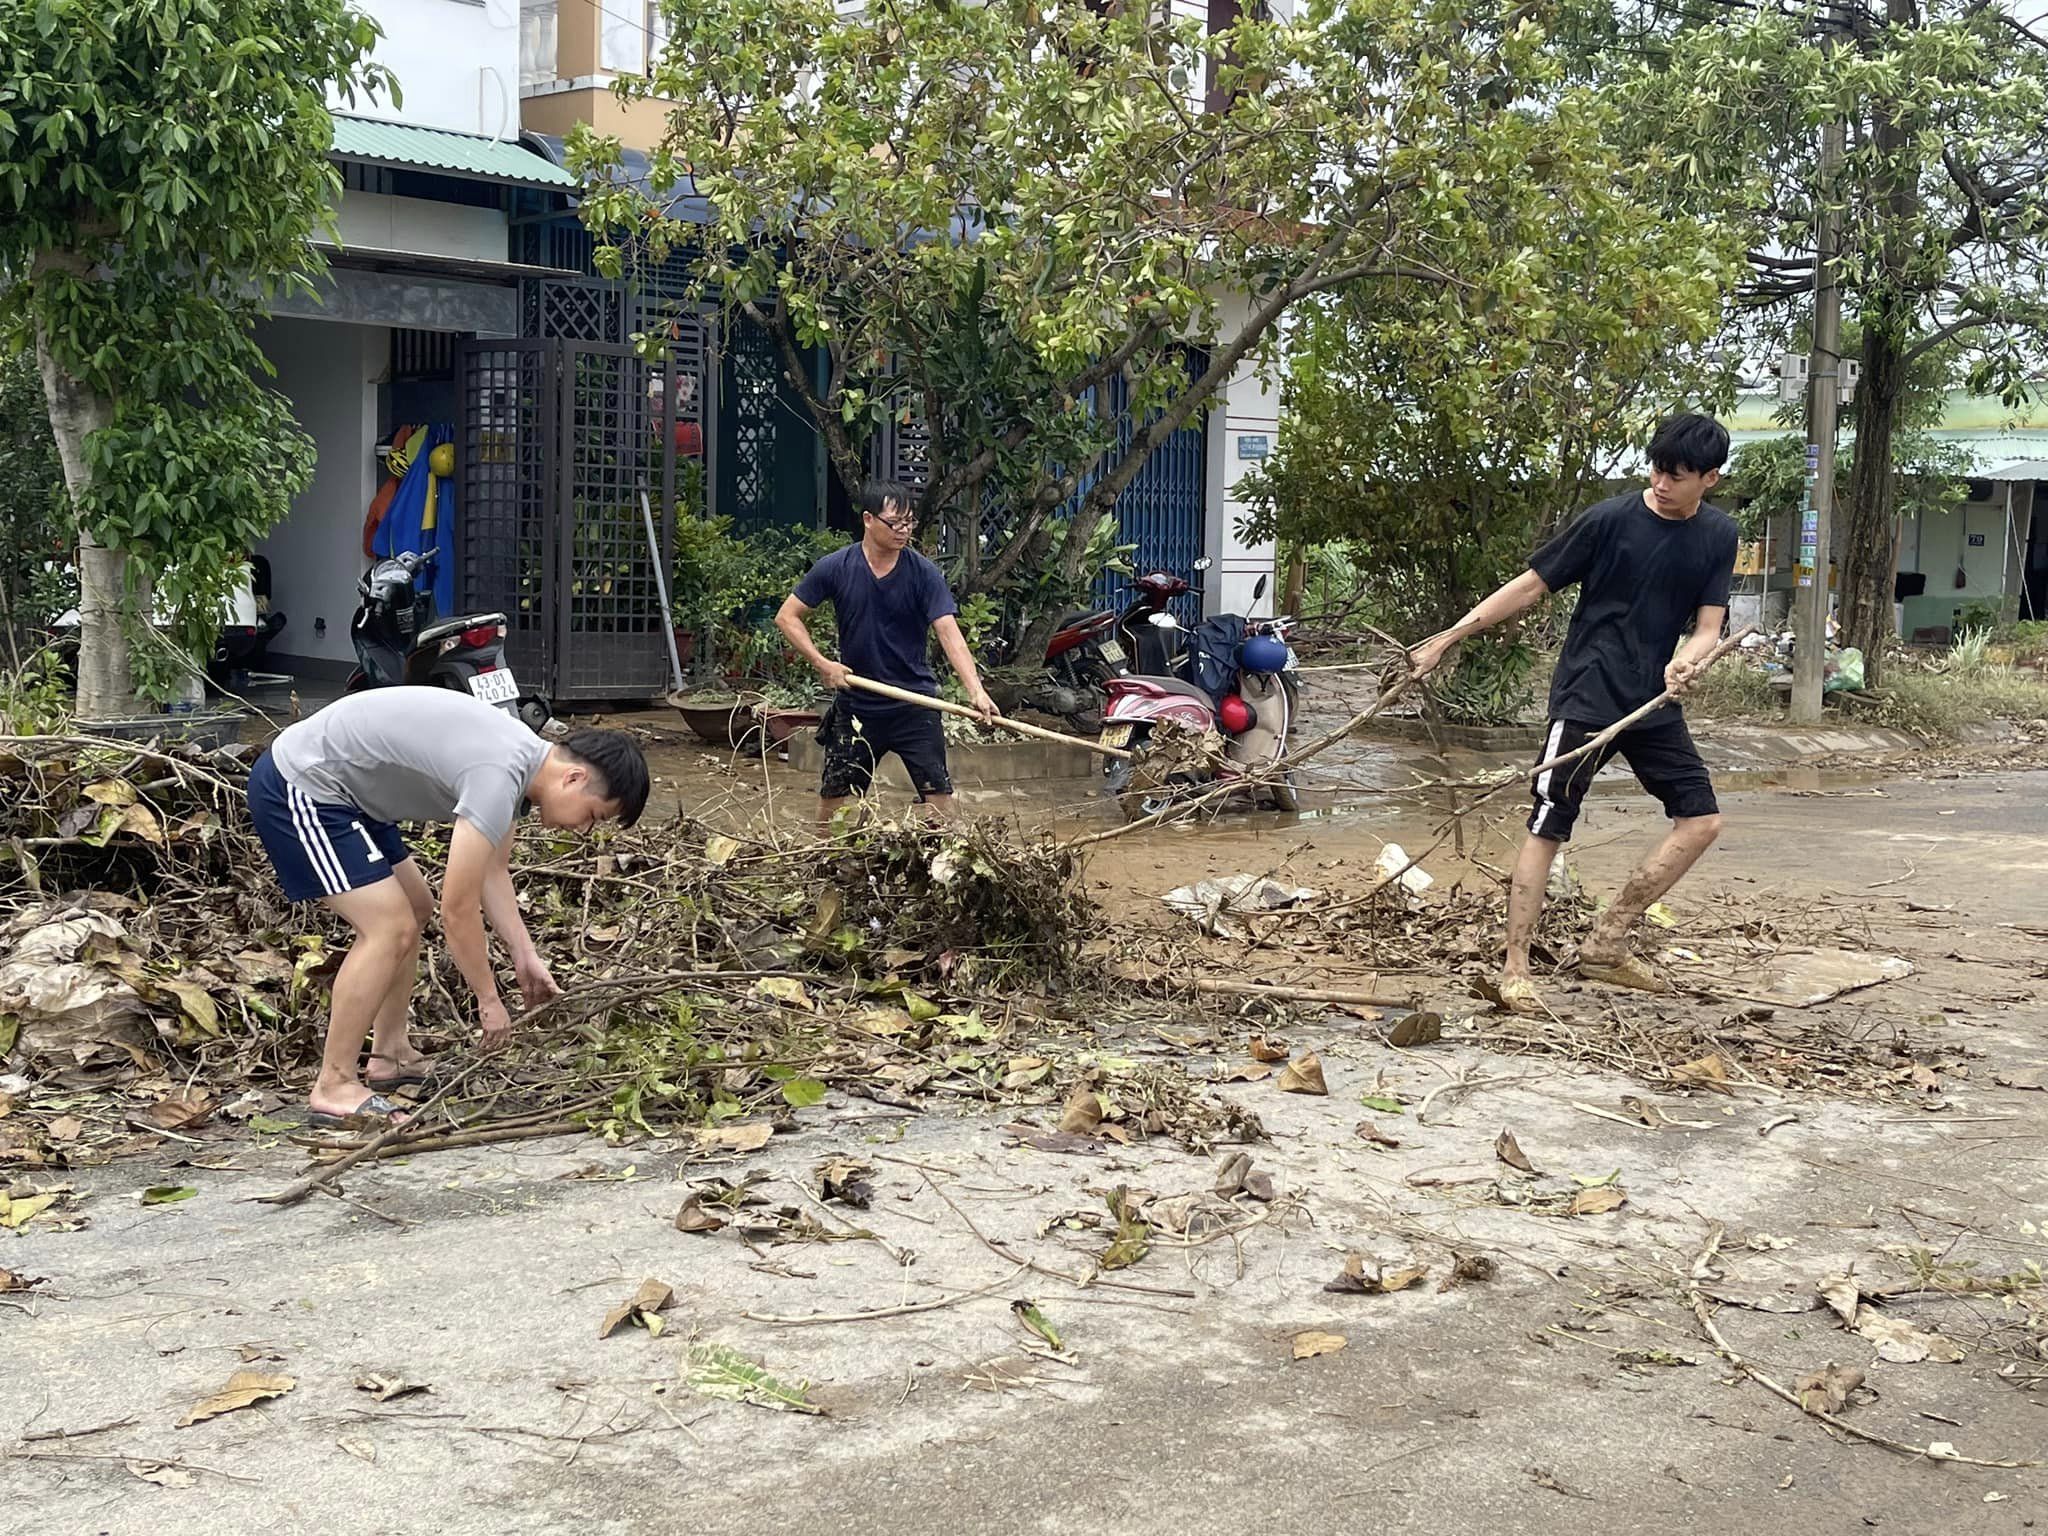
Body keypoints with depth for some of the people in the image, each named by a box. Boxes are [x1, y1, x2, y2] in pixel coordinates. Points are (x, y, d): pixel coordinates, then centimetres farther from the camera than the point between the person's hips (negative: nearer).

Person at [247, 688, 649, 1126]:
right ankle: (334, 1088, -7)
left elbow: (493, 873, 14)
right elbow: (458, 911, -22)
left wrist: (526, 958, 11)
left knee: (415, 908, 18)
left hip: (328, 782, 11)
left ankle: (390, 1057, 25)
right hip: (298, 788, -11)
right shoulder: (498, 778, -27)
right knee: (391, 927, -15)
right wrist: (488, 1000, -10)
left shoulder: (522, 756, 3)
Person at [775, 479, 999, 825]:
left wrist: (975, 690, -33)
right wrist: (822, 663, -13)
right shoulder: (835, 568, -8)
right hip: (855, 704, 1)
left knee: (939, 796, -3)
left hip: (915, 704, -1)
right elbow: (787, 617, -1)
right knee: (833, 798, 11)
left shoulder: (923, 573, -10)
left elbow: (949, 632, -19)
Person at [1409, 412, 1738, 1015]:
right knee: (1549, 826, -9)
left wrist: (1688, 658, -22)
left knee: (1702, 821, 2)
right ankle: (1515, 967, 0)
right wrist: (1447, 638, -9)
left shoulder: (1717, 535, 3)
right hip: (1586, 696, -5)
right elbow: (1531, 584, -6)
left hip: (1654, 703, 5)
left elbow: (1708, 624, 2)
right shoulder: (1610, 519, -10)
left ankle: (1606, 944, 10)